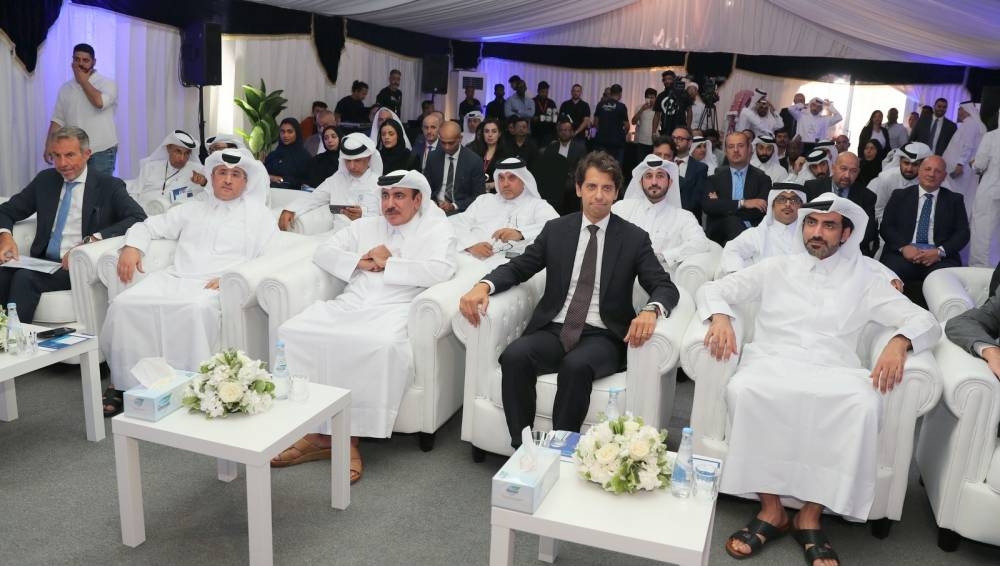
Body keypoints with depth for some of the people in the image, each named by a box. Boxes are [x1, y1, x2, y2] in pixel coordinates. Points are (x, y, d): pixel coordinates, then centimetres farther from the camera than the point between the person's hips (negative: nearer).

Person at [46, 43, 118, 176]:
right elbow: (58, 120, 11)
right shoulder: (65, 88, 12)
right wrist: (49, 146, 2)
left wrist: (83, 80, -9)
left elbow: (100, 102, -23)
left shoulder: (107, 83, -2)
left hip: (101, 151, -4)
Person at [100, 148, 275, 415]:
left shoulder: (259, 215, 15)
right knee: (125, 303, -22)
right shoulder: (193, 209, 27)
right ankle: (125, 383, -13)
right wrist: (132, 246, 5)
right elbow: (149, 226, 29)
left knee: (196, 309, -38)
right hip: (175, 277, 4)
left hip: (217, 286, -4)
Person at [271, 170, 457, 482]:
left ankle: (350, 438, -25)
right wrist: (360, 263, 3)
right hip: (350, 303, 5)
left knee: (383, 346, -39)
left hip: (395, 308, -5)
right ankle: (313, 431, -16)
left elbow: (440, 271, -10)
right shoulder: (365, 226, 26)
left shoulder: (437, 229, 9)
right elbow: (324, 252, 21)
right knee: (291, 332, -19)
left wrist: (388, 263, -2)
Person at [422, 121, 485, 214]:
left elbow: (479, 196, -4)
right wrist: (434, 203, -9)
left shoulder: (474, 161, -5)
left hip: (461, 211, -3)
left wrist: (454, 206, -16)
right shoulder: (433, 158, 5)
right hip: (435, 209, 3)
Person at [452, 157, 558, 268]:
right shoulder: (483, 200, 25)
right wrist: (471, 245, -9)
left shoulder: (538, 205, 12)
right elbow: (458, 223, 14)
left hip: (511, 262, -2)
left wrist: (520, 234, -25)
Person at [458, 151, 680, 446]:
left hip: (602, 337, -2)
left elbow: (665, 287, -2)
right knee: (514, 356, -29)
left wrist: (651, 310, -28)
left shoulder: (635, 238, 4)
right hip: (554, 330, 2)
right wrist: (483, 285, -12)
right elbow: (518, 267, 10)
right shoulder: (556, 229, 10)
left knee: (576, 366, -36)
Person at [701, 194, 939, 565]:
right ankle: (771, 509, -21)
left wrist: (899, 342, -13)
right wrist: (721, 316, -10)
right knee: (744, 390, -34)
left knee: (864, 406, -34)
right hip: (773, 362, 0)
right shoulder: (775, 268, 18)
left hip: (832, 370, 0)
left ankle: (811, 515, -20)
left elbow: (925, 320, 12)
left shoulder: (864, 280, 17)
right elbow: (713, 289, 14)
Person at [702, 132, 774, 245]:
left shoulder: (762, 178, 12)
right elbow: (706, 206, -3)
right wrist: (742, 203, -12)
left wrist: (721, 206, -6)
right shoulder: (715, 177, 14)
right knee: (731, 221, -32)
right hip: (719, 235, 1)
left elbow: (761, 211, -4)